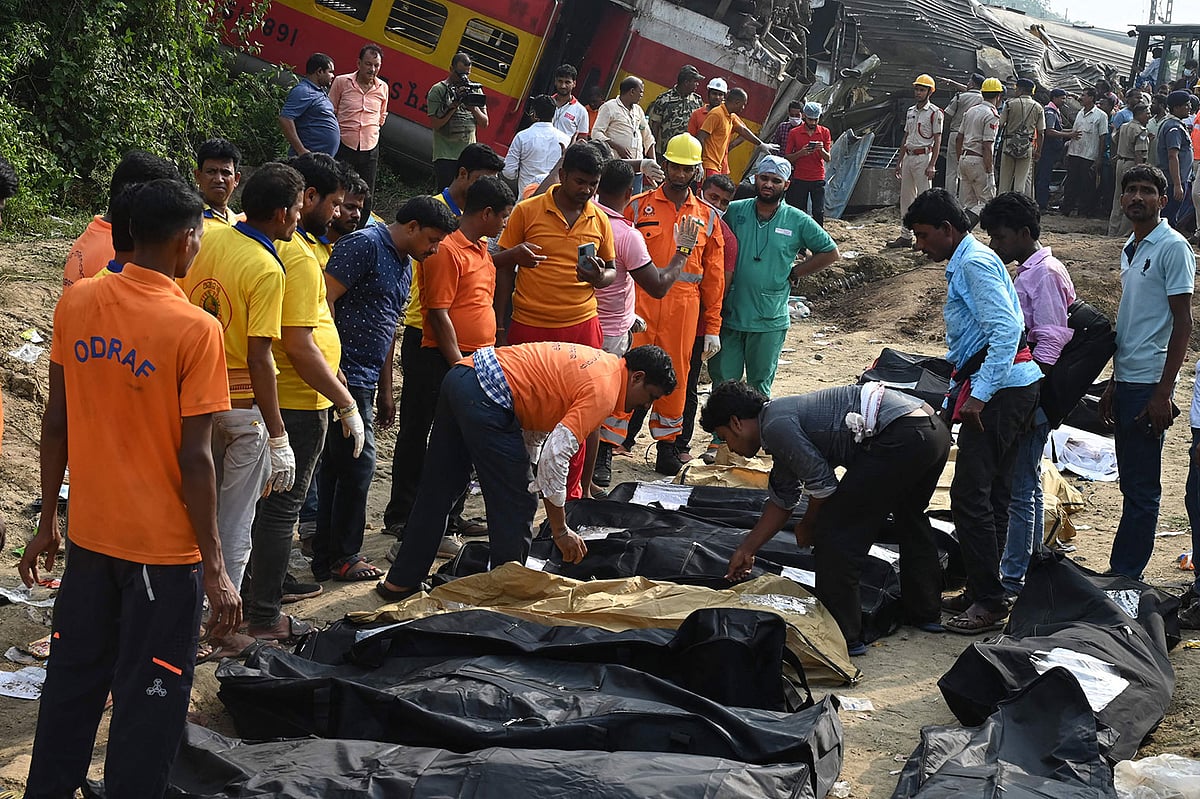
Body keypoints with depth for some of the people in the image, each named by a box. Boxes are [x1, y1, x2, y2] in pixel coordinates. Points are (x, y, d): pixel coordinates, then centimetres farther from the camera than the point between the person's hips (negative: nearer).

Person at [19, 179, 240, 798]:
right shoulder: (195, 330, -17)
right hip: (164, 546, -5)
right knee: (148, 701, 7)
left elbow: (56, 421, 3)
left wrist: (48, 518, 13)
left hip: (88, 536, 5)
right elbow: (194, 457, -16)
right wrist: (214, 567, -10)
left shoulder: (74, 305, -2)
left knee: (72, 682, 19)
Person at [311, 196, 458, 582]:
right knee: (358, 463, -5)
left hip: (365, 379, 10)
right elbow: (324, 297, -18)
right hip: (344, 374, -10)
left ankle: (326, 557, 19)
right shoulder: (365, 244, -10)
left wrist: (385, 391, 26)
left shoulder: (405, 265, 19)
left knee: (337, 466, 13)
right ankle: (344, 557, 7)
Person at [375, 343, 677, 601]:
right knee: (516, 504, 2)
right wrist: (560, 530, -8)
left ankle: (400, 582, 27)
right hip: (486, 398, -10)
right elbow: (554, 458, -16)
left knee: (436, 492, 18)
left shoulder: (601, 361, 19)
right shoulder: (604, 391, -9)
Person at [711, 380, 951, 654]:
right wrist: (746, 549, 39)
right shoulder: (784, 416, 26)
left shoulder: (775, 425, -6)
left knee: (835, 533, -1)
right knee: (911, 518, 34)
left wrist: (806, 527, 12)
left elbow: (824, 485, -7)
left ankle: (843, 637, 5)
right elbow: (782, 500, 33)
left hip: (901, 439, -11)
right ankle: (925, 613, 48)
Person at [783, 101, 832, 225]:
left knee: (819, 212, -5)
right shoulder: (794, 133, 0)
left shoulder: (824, 132, 3)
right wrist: (801, 153, -17)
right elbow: (787, 158, 1)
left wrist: (821, 150, -20)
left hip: (818, 179, 0)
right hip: (799, 180, 0)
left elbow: (828, 158, 2)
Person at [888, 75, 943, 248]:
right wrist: (899, 161, 17)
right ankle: (905, 235, 15)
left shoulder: (935, 112, -7)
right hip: (908, 156, 8)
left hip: (923, 157, -8)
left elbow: (937, 140, -11)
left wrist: (932, 165, -18)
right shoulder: (910, 111, 16)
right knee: (906, 197, 9)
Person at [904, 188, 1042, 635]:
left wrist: (979, 394, -24)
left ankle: (988, 602, -7)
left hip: (998, 388, -11)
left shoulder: (975, 263, -10)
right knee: (992, 494, 13)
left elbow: (1007, 328, -22)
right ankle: (982, 592, 19)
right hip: (1015, 385, 11)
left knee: (970, 496, -11)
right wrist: (953, 396, 30)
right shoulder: (963, 264, 22)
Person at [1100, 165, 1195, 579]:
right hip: (1126, 380, 8)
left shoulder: (1173, 248, -10)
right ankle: (1123, 575, 17)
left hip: (1149, 384, -8)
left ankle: (1123, 576, 2)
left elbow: (1183, 322, -13)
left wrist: (1163, 393, -17)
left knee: (1142, 488, -2)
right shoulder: (1131, 248, 16)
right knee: (1131, 483, 12)